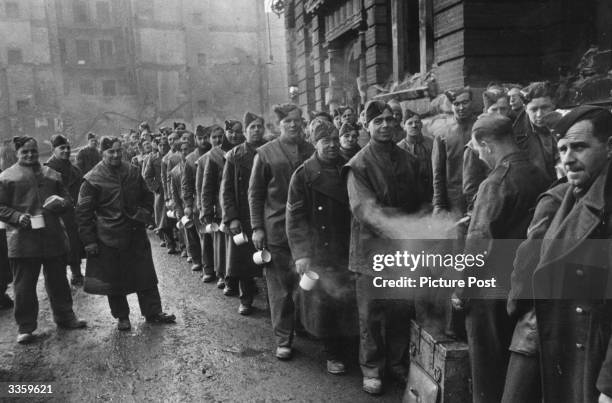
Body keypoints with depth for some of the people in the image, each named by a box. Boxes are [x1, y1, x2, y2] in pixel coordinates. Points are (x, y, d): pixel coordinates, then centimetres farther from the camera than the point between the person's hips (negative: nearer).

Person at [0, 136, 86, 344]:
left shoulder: (52, 175, 14)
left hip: (53, 237, 3)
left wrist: (62, 204, -6)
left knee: (58, 280, 13)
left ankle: (65, 317, 28)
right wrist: (17, 217, -17)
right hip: (23, 240, -3)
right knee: (24, 286, 4)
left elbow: (66, 198, 17)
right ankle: (25, 327, 17)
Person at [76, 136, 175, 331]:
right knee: (114, 280, 7)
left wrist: (144, 213, 2)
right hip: (109, 239, -3)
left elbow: (147, 196, 19)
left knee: (146, 276, 9)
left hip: (136, 235, 4)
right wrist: (89, 241, -9)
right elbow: (83, 212, -6)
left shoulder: (133, 172, 5)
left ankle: (153, 312, 22)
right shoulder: (93, 179, -8)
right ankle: (122, 317, 24)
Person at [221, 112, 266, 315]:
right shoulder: (234, 156, 3)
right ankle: (246, 300, 22)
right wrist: (231, 218, -8)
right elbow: (226, 190, 1)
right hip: (242, 219, 0)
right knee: (243, 260, 6)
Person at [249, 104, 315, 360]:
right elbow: (255, 192, 2)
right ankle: (283, 339, 15)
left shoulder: (311, 150, 7)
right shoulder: (266, 153, 0)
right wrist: (257, 227, -3)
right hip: (276, 230, -2)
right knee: (280, 288, 3)